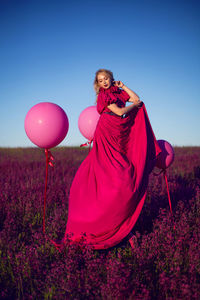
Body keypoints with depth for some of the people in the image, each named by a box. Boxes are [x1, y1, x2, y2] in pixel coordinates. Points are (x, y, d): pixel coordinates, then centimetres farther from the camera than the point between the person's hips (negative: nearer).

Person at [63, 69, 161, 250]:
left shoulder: (117, 92, 16)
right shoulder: (104, 95, -4)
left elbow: (136, 98, 9)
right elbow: (119, 111, -10)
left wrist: (122, 86, 13)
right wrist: (134, 106, 5)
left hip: (119, 137, 6)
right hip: (107, 137, -6)